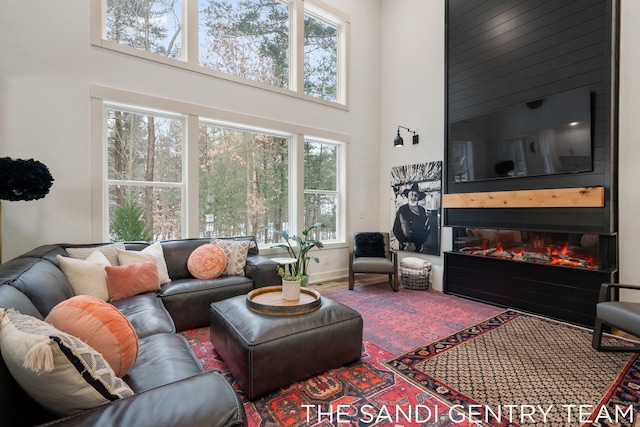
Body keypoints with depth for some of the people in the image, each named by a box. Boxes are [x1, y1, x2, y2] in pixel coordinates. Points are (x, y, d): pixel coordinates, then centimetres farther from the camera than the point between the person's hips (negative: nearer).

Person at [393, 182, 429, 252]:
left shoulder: (422, 211, 2)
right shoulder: (402, 210, -3)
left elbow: (426, 230, 1)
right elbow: (396, 229, -4)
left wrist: (416, 245, -9)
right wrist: (405, 243, -12)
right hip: (404, 247, -1)